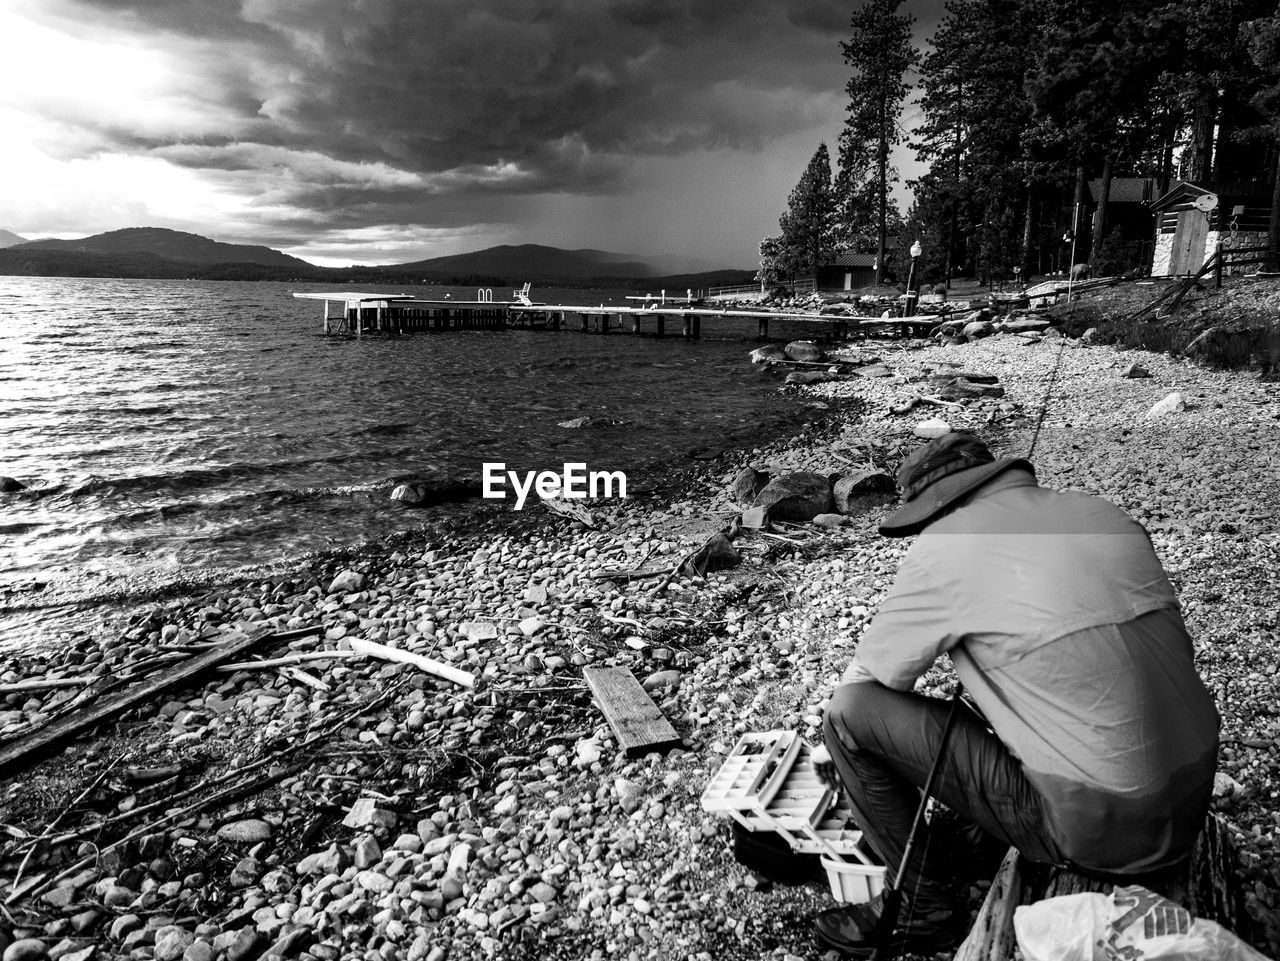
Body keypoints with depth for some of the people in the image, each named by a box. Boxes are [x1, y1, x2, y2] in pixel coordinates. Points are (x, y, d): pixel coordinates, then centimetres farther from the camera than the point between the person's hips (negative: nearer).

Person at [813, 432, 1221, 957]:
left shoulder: (947, 544, -11)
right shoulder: (1107, 515, 8)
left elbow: (868, 674, 0)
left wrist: (848, 751, 22)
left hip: (1101, 833, -8)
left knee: (849, 712, -4)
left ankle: (922, 905, 11)